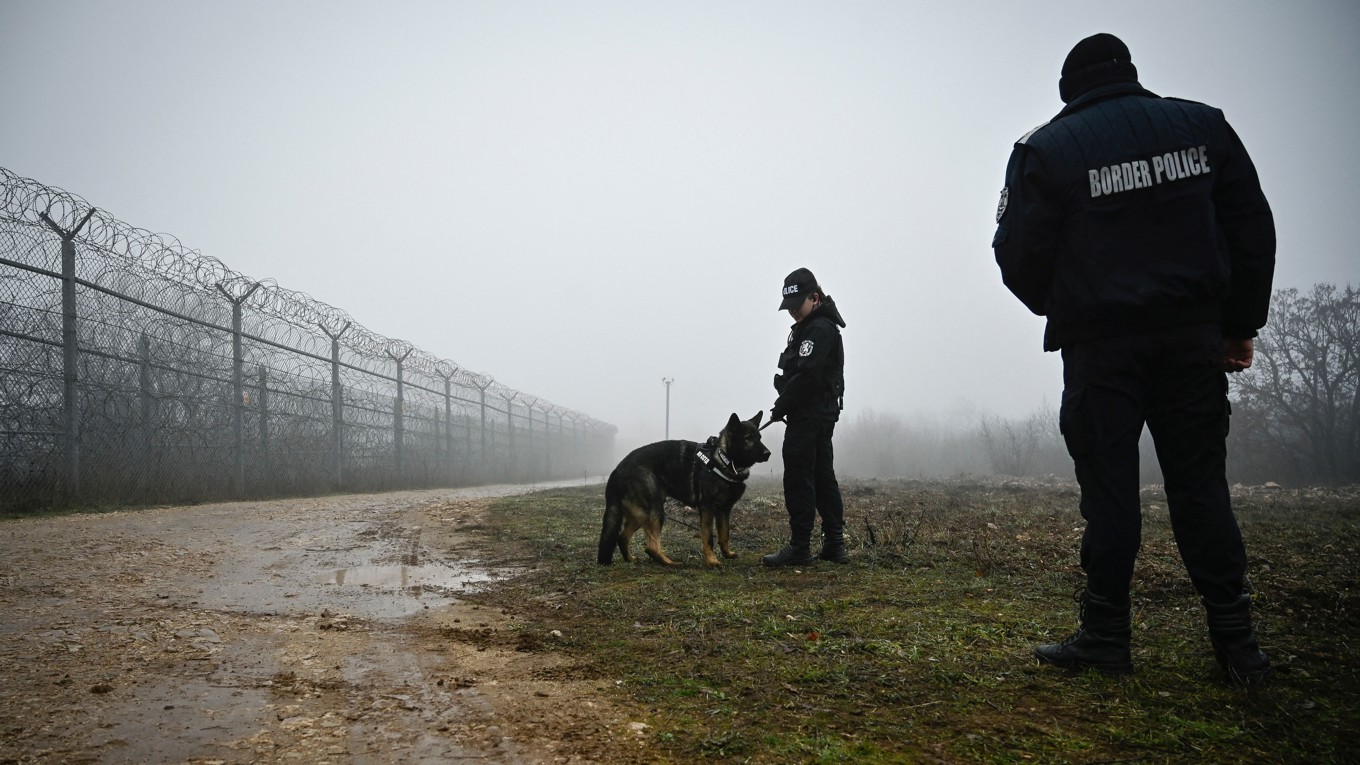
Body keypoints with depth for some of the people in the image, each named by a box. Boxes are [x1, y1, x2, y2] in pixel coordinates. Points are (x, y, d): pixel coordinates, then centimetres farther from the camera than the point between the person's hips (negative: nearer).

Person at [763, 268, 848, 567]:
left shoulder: (819, 329, -14)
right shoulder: (811, 326, 19)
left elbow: (806, 376, -22)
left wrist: (780, 407, -13)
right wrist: (784, 406, 9)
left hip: (808, 418, -11)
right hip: (822, 415, 11)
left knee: (799, 480, -7)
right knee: (822, 478, 13)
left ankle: (799, 548, -3)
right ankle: (834, 545, 19)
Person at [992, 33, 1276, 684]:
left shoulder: (1046, 148, -1)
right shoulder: (1202, 125, 10)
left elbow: (1019, 255, -4)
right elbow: (1251, 230, 10)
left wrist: (1059, 310, 15)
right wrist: (1240, 324, 14)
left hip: (1100, 344, -3)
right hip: (1193, 337, 3)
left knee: (1109, 491, 1)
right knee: (1200, 484, 8)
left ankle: (1105, 637, 6)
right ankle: (1236, 642, 10)